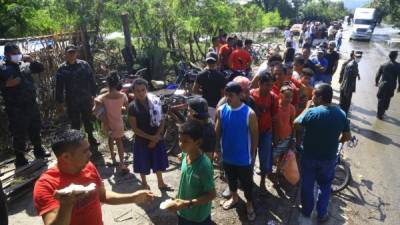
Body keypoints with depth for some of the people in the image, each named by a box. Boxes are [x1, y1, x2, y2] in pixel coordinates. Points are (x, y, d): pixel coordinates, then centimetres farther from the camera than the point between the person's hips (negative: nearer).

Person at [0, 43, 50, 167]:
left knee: (35, 130, 19)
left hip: (31, 104, 6)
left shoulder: (25, 65, 9)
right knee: (19, 134, 3)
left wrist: (32, 61, -2)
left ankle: (38, 150, 36)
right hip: (16, 109, -6)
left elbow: (40, 68, 13)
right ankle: (20, 159, 16)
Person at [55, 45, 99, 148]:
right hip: (71, 102, 0)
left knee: (88, 120, 16)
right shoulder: (62, 69, -3)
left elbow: (92, 81, 0)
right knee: (75, 123, 12)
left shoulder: (84, 65, -4)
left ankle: (90, 137, 35)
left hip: (86, 99, 0)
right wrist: (59, 102, 1)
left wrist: (93, 94, -1)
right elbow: (59, 87, 0)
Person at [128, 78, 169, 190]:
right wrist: (150, 137, -17)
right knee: (142, 164, 14)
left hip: (157, 139, 2)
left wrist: (156, 137, -12)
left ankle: (160, 183, 39)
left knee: (158, 161, 16)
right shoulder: (132, 107, -13)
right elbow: (134, 128, -13)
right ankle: (144, 183, 39)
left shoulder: (155, 101, -8)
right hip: (141, 140, -2)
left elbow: (161, 121, -3)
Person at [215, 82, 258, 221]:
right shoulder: (221, 110, -10)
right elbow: (217, 132, 1)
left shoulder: (249, 114, -20)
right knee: (231, 179, 25)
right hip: (227, 155, 3)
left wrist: (253, 155, -4)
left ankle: (249, 204, 41)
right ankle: (234, 197, 52)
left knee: (246, 183, 15)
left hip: (243, 157, -3)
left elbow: (254, 136, -10)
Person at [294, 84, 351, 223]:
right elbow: (347, 137, -1)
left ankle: (306, 213, 34)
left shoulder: (312, 112, -22)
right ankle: (322, 214, 34)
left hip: (309, 157, -2)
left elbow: (296, 124, -7)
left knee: (307, 186, 17)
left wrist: (307, 108, 0)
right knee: (325, 186, 23)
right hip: (329, 159, 3)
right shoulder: (341, 114, -9)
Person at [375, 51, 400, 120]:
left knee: (381, 100, 9)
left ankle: (380, 114, 13)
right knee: (387, 100, 19)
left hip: (382, 85, 0)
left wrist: (376, 82, 19)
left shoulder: (383, 65, -6)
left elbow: (378, 75, 1)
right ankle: (382, 112, 32)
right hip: (391, 86, 0)